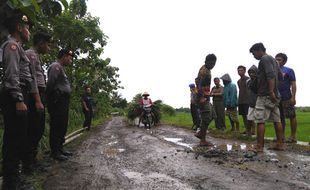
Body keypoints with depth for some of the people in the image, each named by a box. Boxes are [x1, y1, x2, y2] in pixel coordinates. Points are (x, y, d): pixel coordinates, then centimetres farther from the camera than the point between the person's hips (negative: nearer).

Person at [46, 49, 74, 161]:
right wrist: (54, 99, -15)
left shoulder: (61, 68, 23)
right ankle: (55, 152, 0)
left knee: (62, 126, 13)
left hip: (63, 102, 10)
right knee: (57, 126, -6)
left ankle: (60, 148, 22)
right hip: (58, 101, -10)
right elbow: (50, 83, -18)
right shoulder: (56, 66, -8)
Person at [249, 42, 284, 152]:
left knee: (260, 121, -8)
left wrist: (271, 91, -26)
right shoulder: (272, 59, 21)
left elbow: (271, 75, -22)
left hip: (265, 95, -10)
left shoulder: (264, 59, -9)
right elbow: (280, 75, 24)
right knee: (277, 120, 10)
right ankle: (280, 144, 15)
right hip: (275, 95, 10)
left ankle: (259, 146, -6)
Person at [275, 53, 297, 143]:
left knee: (292, 116, -1)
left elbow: (293, 84, -6)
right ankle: (282, 136, 19)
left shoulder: (289, 70, 0)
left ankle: (293, 136, 5)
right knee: (280, 117, 10)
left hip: (287, 98, -5)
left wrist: (293, 97, -15)